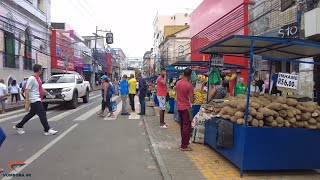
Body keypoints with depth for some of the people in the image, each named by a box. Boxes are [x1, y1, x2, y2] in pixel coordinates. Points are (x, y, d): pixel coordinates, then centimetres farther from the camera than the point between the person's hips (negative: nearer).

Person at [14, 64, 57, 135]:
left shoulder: (38, 78, 11)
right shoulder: (32, 78, -17)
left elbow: (41, 88, 22)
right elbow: (27, 90, -19)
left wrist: (49, 94, 22)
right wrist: (27, 102, -22)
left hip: (38, 100, 10)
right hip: (35, 100, -10)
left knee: (31, 114, 19)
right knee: (42, 114, -7)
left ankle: (19, 126, 33)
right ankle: (47, 130, -1)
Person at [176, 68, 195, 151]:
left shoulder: (178, 83, 3)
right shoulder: (189, 85, -18)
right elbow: (192, 100, -15)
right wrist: (193, 95, 1)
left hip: (179, 107, 7)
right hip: (186, 108, -7)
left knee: (182, 126, 17)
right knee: (187, 127, 1)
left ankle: (184, 142, 28)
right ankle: (184, 146, 5)